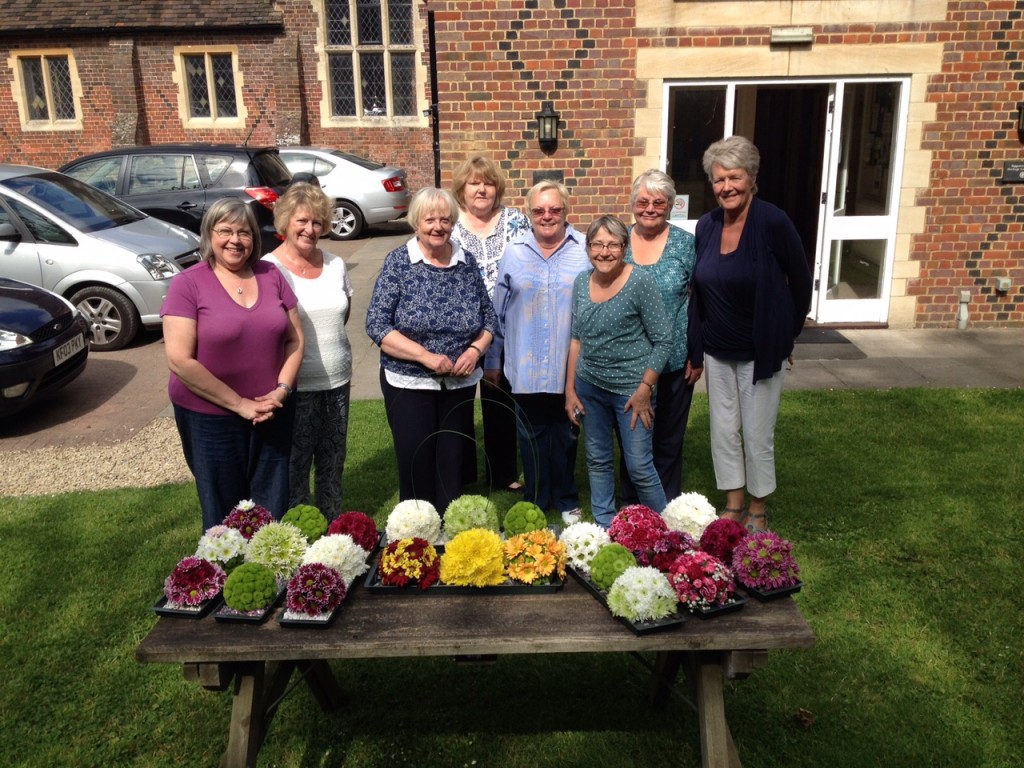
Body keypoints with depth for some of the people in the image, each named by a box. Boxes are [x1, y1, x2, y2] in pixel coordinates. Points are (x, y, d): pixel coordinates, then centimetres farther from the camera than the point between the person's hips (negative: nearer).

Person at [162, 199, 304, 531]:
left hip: (272, 412, 3)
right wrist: (239, 404, -16)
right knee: (225, 514, 13)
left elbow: (294, 339, 6)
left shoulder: (271, 275, 3)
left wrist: (282, 390, -9)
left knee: (273, 510, 14)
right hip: (210, 417, -3)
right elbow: (180, 361, -15)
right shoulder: (188, 284, -9)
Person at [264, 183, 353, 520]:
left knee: (332, 466, 17)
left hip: (337, 381, 5)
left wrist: (328, 340, 6)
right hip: (295, 386, -5)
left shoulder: (335, 264, 5)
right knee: (295, 469, 6)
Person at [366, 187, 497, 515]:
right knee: (416, 467, 3)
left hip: (460, 383, 3)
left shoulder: (467, 261, 3)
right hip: (409, 384, -3)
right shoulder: (398, 262, -7)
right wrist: (426, 356, -20)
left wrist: (475, 350, -10)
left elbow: (488, 315, 10)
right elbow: (376, 324, -11)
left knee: (453, 466, 11)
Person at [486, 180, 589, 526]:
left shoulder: (585, 250, -2)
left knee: (565, 435, 13)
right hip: (525, 367, 1)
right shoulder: (514, 252, 3)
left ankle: (567, 501, 31)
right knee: (532, 436, 12)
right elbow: (498, 312, 6)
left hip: (569, 366, -1)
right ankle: (535, 503, 28)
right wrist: (491, 359, 8)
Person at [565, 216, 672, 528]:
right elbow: (576, 338, 10)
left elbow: (663, 341, -10)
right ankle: (604, 526, 29)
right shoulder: (582, 282, 3)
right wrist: (570, 388, 8)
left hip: (631, 388, -5)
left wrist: (644, 389, -14)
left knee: (639, 467, -1)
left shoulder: (641, 283, -12)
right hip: (589, 386, 5)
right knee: (597, 460, 14)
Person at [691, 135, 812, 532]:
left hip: (760, 351, -5)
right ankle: (734, 505, 31)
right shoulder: (706, 226, -2)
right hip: (717, 350, 5)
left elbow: (801, 281, -6)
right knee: (723, 431, 13)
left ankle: (757, 511, 27)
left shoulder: (773, 223, -17)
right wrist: (698, 345, 9)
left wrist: (787, 333, 2)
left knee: (757, 435, 6)